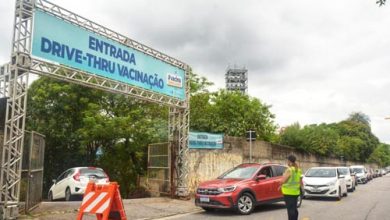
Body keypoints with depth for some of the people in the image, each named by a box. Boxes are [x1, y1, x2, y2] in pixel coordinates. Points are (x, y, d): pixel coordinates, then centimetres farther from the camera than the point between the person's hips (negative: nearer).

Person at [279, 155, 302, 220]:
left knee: (290, 209, -5)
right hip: (296, 192, 8)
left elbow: (283, 180, -21)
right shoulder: (298, 170, 7)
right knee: (294, 208, 17)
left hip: (288, 192, -8)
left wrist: (281, 185, -2)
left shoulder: (289, 170, -17)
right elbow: (300, 181, 13)